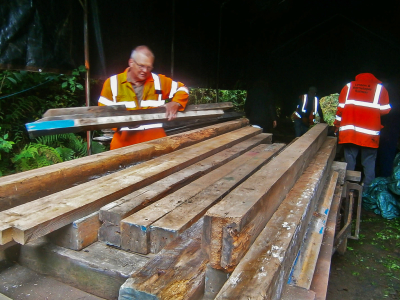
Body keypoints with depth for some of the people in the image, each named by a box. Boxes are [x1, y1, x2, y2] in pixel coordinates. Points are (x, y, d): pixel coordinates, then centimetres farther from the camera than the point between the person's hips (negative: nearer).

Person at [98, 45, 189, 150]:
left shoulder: (159, 80, 10)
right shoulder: (113, 82, 6)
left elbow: (182, 89, 18)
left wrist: (175, 103, -3)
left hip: (155, 138, 1)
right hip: (124, 140, -1)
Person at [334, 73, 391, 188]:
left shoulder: (348, 86, 8)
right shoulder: (380, 88, 3)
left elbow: (340, 108, 7)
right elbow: (385, 110, 1)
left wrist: (337, 125, 16)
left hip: (349, 132, 2)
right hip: (370, 134, -2)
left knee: (349, 160, 9)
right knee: (369, 162, 6)